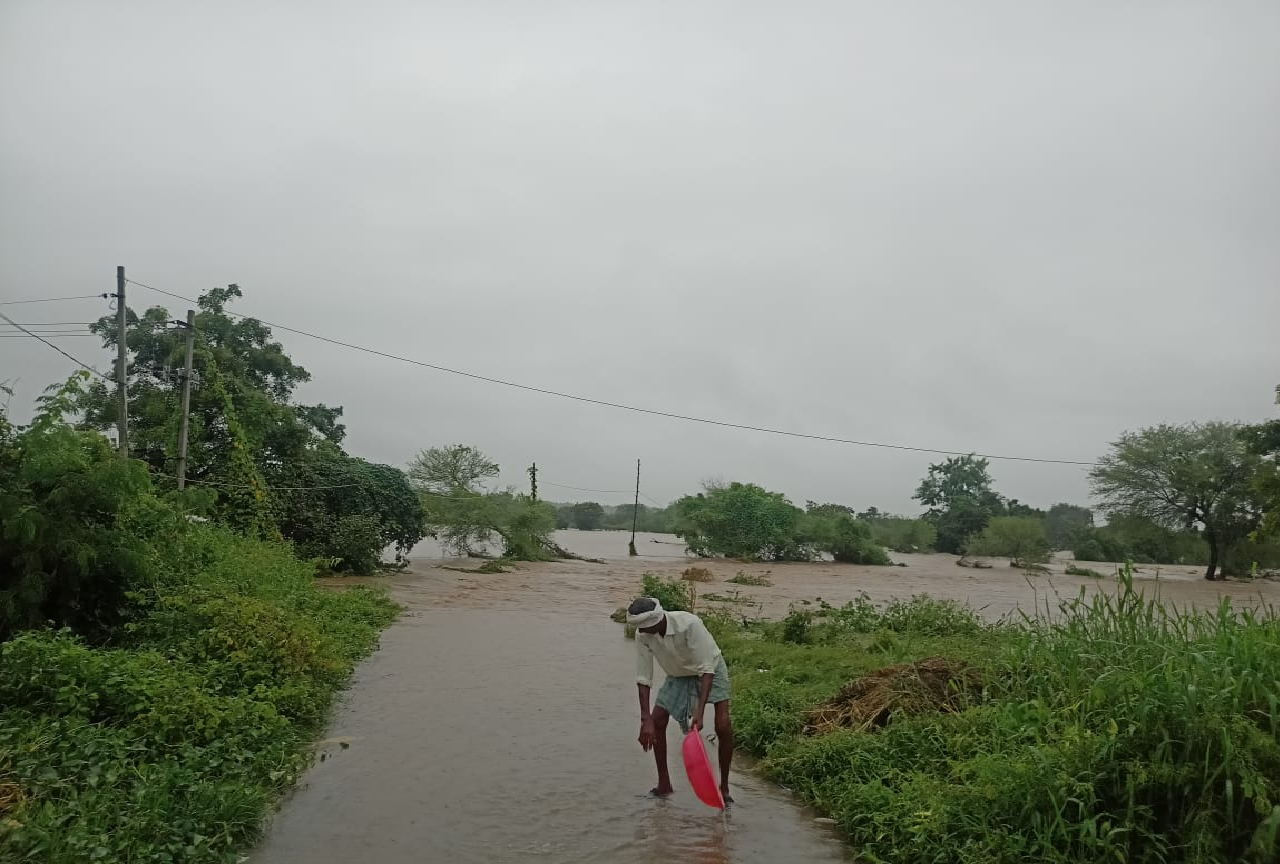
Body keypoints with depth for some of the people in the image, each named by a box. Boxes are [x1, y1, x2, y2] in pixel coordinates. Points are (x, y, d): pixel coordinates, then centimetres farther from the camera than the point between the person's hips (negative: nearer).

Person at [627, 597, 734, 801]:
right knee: (656, 721, -6)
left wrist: (700, 712, -43)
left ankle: (724, 786, 0)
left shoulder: (689, 624, -39)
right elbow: (643, 678, -19)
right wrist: (646, 721, -26)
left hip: (709, 671, -4)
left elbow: (707, 669, -36)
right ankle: (664, 784, 10)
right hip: (678, 675, 4)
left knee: (723, 726, -17)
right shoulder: (643, 636, -25)